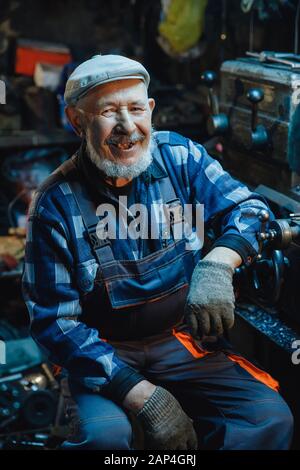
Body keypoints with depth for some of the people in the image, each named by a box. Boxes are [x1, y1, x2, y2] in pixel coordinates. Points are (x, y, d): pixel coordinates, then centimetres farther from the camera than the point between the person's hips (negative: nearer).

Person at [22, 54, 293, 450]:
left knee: (271, 418, -17)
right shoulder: (56, 204, -12)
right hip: (105, 354, -2)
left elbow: (247, 208, -2)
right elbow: (55, 320, -12)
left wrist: (218, 264, -27)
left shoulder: (180, 157, -3)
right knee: (105, 433, -31)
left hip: (184, 339, 3)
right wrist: (142, 396, -22)